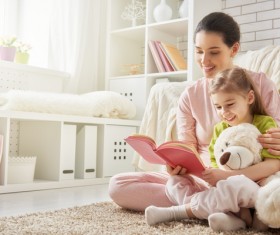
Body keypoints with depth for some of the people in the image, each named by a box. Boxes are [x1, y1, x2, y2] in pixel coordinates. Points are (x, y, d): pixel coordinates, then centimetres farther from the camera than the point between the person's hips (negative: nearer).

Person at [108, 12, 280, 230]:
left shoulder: (260, 84, -3)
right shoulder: (190, 96, 4)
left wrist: (229, 175, -24)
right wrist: (177, 165, -24)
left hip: (246, 179, -4)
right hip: (199, 179, 4)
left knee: (239, 188, -42)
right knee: (117, 184, -10)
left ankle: (181, 201, -14)